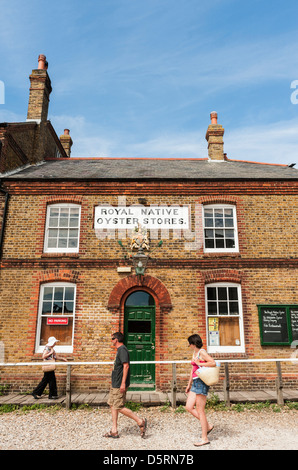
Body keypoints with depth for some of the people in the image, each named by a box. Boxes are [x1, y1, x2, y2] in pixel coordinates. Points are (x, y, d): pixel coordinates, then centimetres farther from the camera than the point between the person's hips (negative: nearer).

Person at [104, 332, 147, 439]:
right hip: (115, 384, 10)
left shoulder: (122, 350, -16)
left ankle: (140, 421, -1)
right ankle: (114, 431, 18)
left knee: (119, 407, -7)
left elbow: (126, 366, -23)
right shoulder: (119, 350, 15)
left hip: (119, 385, -10)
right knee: (112, 405, 12)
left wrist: (123, 383, -26)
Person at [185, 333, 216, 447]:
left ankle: (204, 438, 9)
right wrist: (189, 384, 24)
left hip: (201, 382, -9)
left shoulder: (201, 352, -11)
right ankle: (208, 426, 19)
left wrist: (200, 364, -17)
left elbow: (213, 363, -23)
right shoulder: (194, 353, 16)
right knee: (189, 407, 8)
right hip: (195, 382, 9)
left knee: (200, 411, -2)